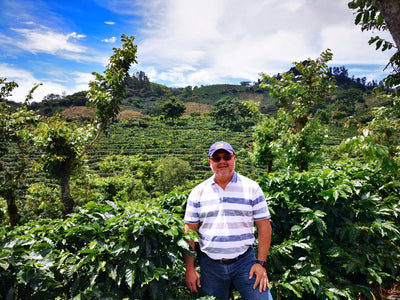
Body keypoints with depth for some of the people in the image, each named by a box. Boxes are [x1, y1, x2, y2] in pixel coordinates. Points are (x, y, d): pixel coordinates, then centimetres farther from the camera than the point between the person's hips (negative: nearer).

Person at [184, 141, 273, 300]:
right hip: (210, 265, 2)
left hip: (244, 261, -1)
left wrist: (261, 263, -6)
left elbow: (264, 227, 0)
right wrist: (189, 268, 0)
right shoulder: (198, 192, 2)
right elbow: (189, 231, 4)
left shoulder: (251, 188, -1)